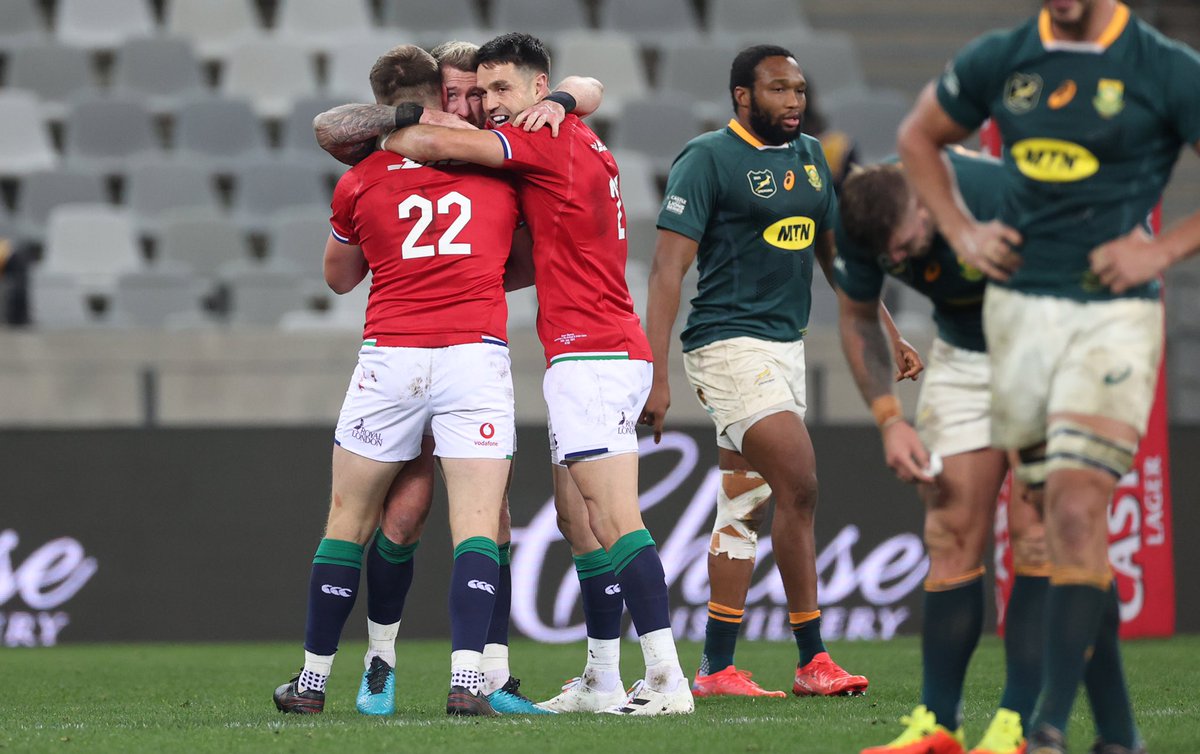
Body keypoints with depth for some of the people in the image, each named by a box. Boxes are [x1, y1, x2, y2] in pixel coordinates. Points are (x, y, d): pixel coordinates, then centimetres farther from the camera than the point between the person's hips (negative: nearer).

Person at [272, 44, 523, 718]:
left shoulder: (359, 184, 8)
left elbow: (339, 277, 22)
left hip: (389, 356, 1)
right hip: (477, 353, -1)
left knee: (349, 523, 12)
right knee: (477, 527, -4)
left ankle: (315, 678, 17)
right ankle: (467, 679, -19)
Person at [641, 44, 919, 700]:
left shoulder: (810, 158, 14)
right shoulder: (708, 159, -9)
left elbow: (834, 254, 24)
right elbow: (668, 267, -12)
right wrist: (656, 373, -18)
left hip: (786, 346, 8)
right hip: (729, 344, -8)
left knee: (746, 510, 8)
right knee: (799, 486, -15)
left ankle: (715, 668, 12)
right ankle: (811, 660, -8)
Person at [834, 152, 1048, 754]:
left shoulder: (997, 195, -34)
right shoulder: (859, 222, -18)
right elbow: (857, 318, 2)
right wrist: (888, 418, -8)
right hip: (961, 358, 4)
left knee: (1036, 535, -13)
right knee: (952, 538, -2)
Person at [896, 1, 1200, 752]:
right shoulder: (1000, 61, 7)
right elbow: (919, 135, 24)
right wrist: (962, 231, 11)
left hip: (1113, 315, -4)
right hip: (1017, 308, 4)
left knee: (1077, 513, -16)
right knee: (1065, 527, 6)